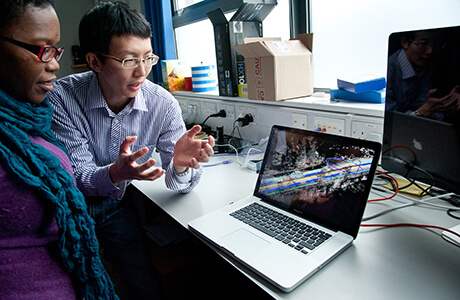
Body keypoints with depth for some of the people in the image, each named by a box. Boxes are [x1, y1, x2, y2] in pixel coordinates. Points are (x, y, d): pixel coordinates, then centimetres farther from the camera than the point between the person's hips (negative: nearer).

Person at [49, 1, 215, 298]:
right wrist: (115, 173, -43)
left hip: (116, 206, 2)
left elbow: (179, 184, -16)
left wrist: (181, 165, -41)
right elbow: (76, 176, -21)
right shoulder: (62, 98, -21)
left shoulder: (163, 104, -18)